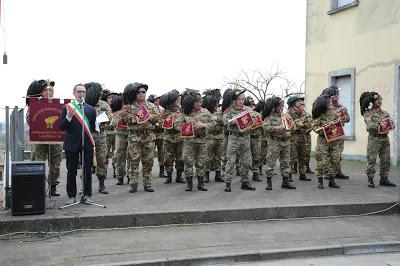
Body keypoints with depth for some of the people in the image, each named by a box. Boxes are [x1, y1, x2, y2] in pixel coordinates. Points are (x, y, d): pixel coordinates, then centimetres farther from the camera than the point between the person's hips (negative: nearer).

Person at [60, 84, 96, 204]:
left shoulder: (91, 109, 9)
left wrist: (98, 120, -5)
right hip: (72, 144, -2)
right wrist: (68, 117, -18)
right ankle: (72, 196, 14)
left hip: (87, 144, 2)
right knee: (71, 171, 4)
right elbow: (62, 127, -4)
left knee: (87, 170, 5)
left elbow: (93, 127, 11)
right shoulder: (66, 108, 2)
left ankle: (87, 195, 15)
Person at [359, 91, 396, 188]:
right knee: (371, 160, -5)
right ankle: (370, 179, 3)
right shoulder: (368, 113, -4)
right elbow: (369, 126, -17)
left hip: (385, 138, 6)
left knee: (386, 160, 9)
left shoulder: (385, 113, 14)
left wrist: (390, 125, -10)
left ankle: (384, 178, 19)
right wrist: (379, 125, -25)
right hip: (374, 139, -6)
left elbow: (391, 123, 11)